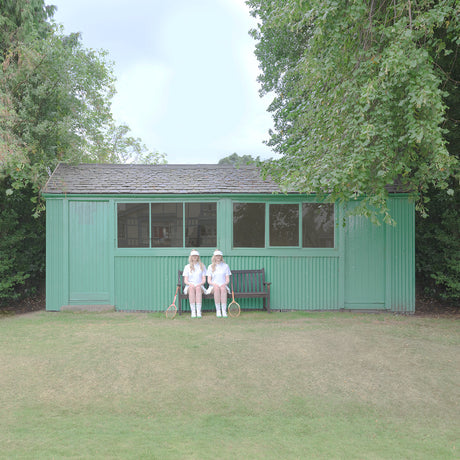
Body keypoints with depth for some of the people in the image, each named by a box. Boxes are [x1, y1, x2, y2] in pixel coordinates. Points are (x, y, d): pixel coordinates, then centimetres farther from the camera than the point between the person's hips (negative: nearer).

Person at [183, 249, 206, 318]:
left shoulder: (202, 266, 14)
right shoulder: (187, 267, 13)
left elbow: (204, 279, 8)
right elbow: (185, 280, 6)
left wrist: (200, 284, -13)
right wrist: (190, 283, -15)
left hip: (199, 286, 0)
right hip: (189, 286, 0)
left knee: (198, 288, -36)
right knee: (191, 288, -36)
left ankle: (198, 311, -40)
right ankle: (193, 311, -37)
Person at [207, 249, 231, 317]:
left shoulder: (225, 266, 13)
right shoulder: (210, 267, 12)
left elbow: (228, 279, 7)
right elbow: (209, 280, 5)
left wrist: (224, 284, -14)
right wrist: (214, 284, -14)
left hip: (223, 285, 0)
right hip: (213, 286, 0)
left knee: (223, 288, -36)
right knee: (217, 288, -36)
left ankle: (224, 310, -37)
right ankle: (218, 310, -31)